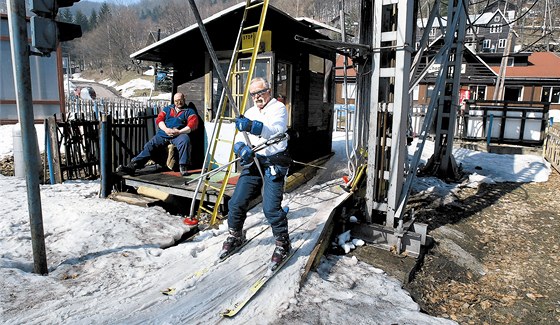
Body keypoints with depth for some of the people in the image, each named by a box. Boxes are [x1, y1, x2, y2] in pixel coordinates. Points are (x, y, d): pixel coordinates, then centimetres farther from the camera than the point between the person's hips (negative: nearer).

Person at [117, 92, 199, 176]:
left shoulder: (189, 111, 14)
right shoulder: (167, 108, 26)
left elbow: (192, 125, -2)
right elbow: (159, 119, 13)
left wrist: (179, 132, -16)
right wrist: (166, 129, -8)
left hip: (179, 134, -4)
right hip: (163, 134, 4)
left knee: (185, 140, -36)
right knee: (149, 145, -13)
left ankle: (183, 167, -37)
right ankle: (132, 166, -18)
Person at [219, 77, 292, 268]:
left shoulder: (278, 108, -3)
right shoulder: (250, 113, 17)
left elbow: (276, 130, -24)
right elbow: (241, 139, 8)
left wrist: (252, 126, -41)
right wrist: (241, 148, -17)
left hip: (274, 163, -6)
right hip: (253, 162, 6)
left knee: (271, 207, -15)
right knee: (236, 202, 2)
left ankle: (283, 244, 7)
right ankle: (235, 237, 26)